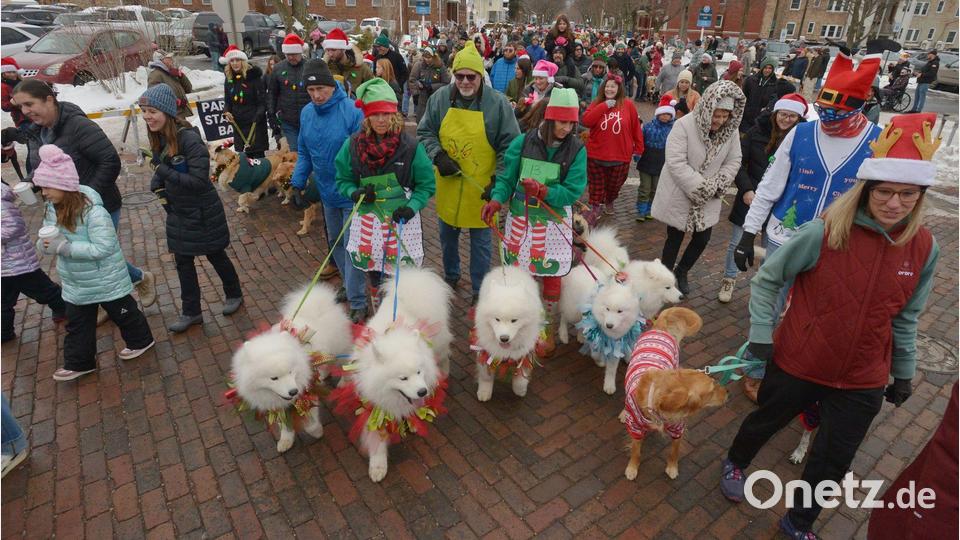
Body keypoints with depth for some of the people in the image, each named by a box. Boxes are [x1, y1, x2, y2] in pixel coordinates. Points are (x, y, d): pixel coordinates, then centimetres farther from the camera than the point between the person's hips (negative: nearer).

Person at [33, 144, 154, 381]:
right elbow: (48, 237, 9)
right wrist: (45, 244, -15)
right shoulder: (52, 208, -4)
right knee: (77, 324, 18)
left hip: (106, 281, -7)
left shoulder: (93, 211, -28)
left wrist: (64, 247, -32)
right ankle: (78, 363, 33)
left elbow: (103, 247, -31)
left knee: (123, 313, 15)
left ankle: (140, 340, 39)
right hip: (75, 284, 7)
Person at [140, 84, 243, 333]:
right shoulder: (158, 138, -1)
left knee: (215, 255, 12)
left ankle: (234, 294, 36)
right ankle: (191, 312, 25)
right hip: (177, 211, 7)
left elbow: (199, 180, -26)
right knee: (183, 261, 12)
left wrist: (164, 172, -26)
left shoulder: (189, 138, -24)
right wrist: (158, 186, -5)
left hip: (202, 211, -7)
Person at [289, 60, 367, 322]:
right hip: (327, 192, 7)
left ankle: (358, 303, 7)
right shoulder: (306, 113, 2)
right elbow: (304, 153, 11)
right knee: (335, 242, 19)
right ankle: (350, 285, 39)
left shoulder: (352, 110, -19)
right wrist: (298, 183, 4)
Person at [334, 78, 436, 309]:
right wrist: (355, 193, -12)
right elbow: (343, 180, 9)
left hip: (402, 220, -2)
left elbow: (427, 184, 0)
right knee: (373, 274, 15)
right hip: (368, 218, 3)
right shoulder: (353, 144, -1)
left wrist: (412, 206, -16)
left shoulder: (410, 145, -8)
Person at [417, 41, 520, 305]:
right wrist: (438, 155, -13)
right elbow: (425, 132, 4)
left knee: (480, 241, 10)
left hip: (481, 187, -3)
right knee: (447, 235, 20)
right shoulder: (440, 98, -4)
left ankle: (479, 289, 28)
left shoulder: (498, 102, -11)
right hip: (447, 183, 3)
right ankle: (451, 276, 45)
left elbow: (509, 145, -7)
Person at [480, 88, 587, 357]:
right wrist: (497, 200, -19)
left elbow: (573, 191, -12)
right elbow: (507, 177, -1)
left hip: (554, 223, -1)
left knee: (552, 277, 9)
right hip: (521, 218, 1)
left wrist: (543, 191, -26)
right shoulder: (523, 142, -5)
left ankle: (547, 330, 28)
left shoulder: (577, 149, -8)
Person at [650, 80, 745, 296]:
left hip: (708, 200, 5)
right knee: (675, 238, 7)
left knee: (702, 238, 12)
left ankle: (681, 272, 37)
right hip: (679, 196, -5)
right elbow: (676, 163, -25)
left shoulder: (731, 130, -4)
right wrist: (702, 187, -24)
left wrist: (716, 186, -14)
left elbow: (733, 162, 2)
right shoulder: (684, 125, -19)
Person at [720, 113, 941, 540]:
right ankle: (734, 464, 52)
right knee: (766, 421, 20)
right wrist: (761, 336, -15)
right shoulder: (824, 232, -20)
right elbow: (767, 279, -10)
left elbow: (905, 316, 6)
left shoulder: (924, 247, -6)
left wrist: (903, 373, 13)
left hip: (862, 380, 4)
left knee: (834, 461, 15)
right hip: (796, 363, -3)